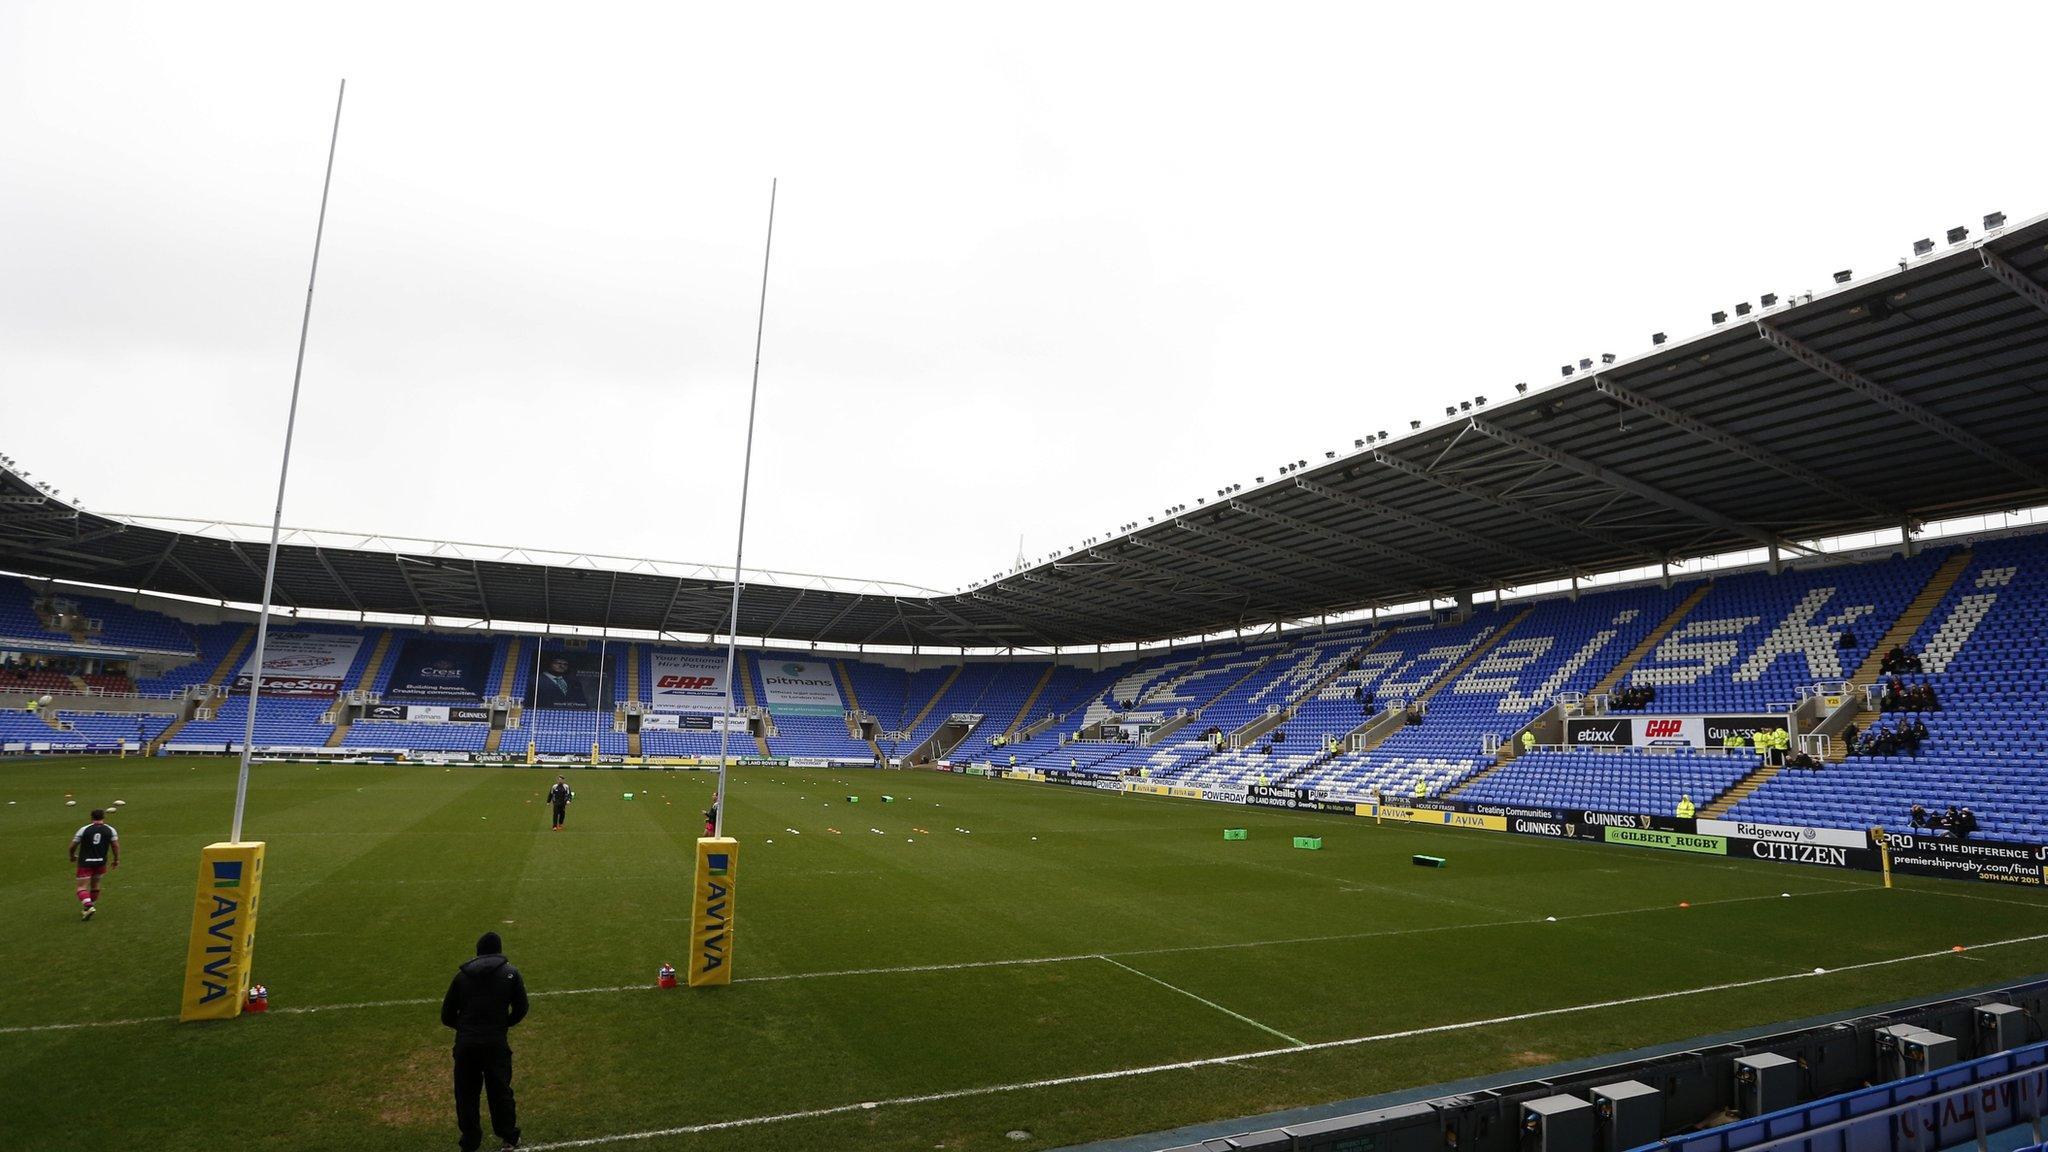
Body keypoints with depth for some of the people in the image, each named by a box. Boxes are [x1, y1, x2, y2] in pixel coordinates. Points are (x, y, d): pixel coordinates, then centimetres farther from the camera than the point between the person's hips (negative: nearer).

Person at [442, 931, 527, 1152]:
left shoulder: (462, 975, 7)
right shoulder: (510, 973, 3)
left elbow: (447, 1016, 9)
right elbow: (520, 1009, 3)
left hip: (465, 1044, 1)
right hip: (496, 1043, -1)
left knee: (466, 1095, 16)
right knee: (500, 1091, 14)